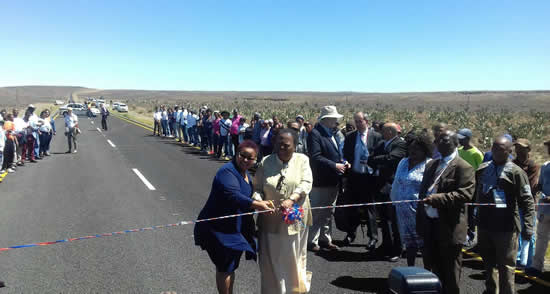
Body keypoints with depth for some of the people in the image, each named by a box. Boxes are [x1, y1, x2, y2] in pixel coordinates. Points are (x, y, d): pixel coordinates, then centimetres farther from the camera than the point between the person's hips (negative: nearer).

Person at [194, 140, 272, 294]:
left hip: (235, 228, 9)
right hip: (218, 229, -9)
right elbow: (233, 195, -39)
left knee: (230, 265, 22)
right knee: (225, 266, 1)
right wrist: (256, 204, -50)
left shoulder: (246, 174, 8)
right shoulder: (227, 172, -22)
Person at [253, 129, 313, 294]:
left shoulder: (302, 160, 1)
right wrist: (258, 200, -20)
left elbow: (306, 184, -10)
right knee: (271, 260, 6)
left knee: (294, 258, 16)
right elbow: (257, 187, 1)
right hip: (271, 220, 0)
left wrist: (291, 200, -25)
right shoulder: (266, 162, 1)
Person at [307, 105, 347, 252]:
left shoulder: (332, 134, 14)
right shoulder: (315, 134, -14)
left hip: (333, 181, 9)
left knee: (328, 213, 17)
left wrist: (343, 162, 2)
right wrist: (335, 165, -22)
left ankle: (325, 239, 28)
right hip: (321, 181, -8)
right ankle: (312, 241, 13)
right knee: (317, 213, 2)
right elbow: (315, 157, -22)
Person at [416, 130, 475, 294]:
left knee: (449, 276, 6)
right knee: (430, 267, 19)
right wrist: (420, 218, 14)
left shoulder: (463, 167, -10)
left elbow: (465, 194, -21)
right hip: (429, 224, 7)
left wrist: (437, 199, -28)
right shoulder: (431, 165, 14)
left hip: (449, 227, -7)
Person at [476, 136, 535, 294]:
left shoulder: (516, 172, -7)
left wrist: (527, 226, -19)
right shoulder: (482, 170, 9)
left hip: (506, 228, -5)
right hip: (484, 226, 6)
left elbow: (527, 201, -10)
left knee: (506, 266, 1)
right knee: (489, 264, 19)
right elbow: (474, 195, 16)